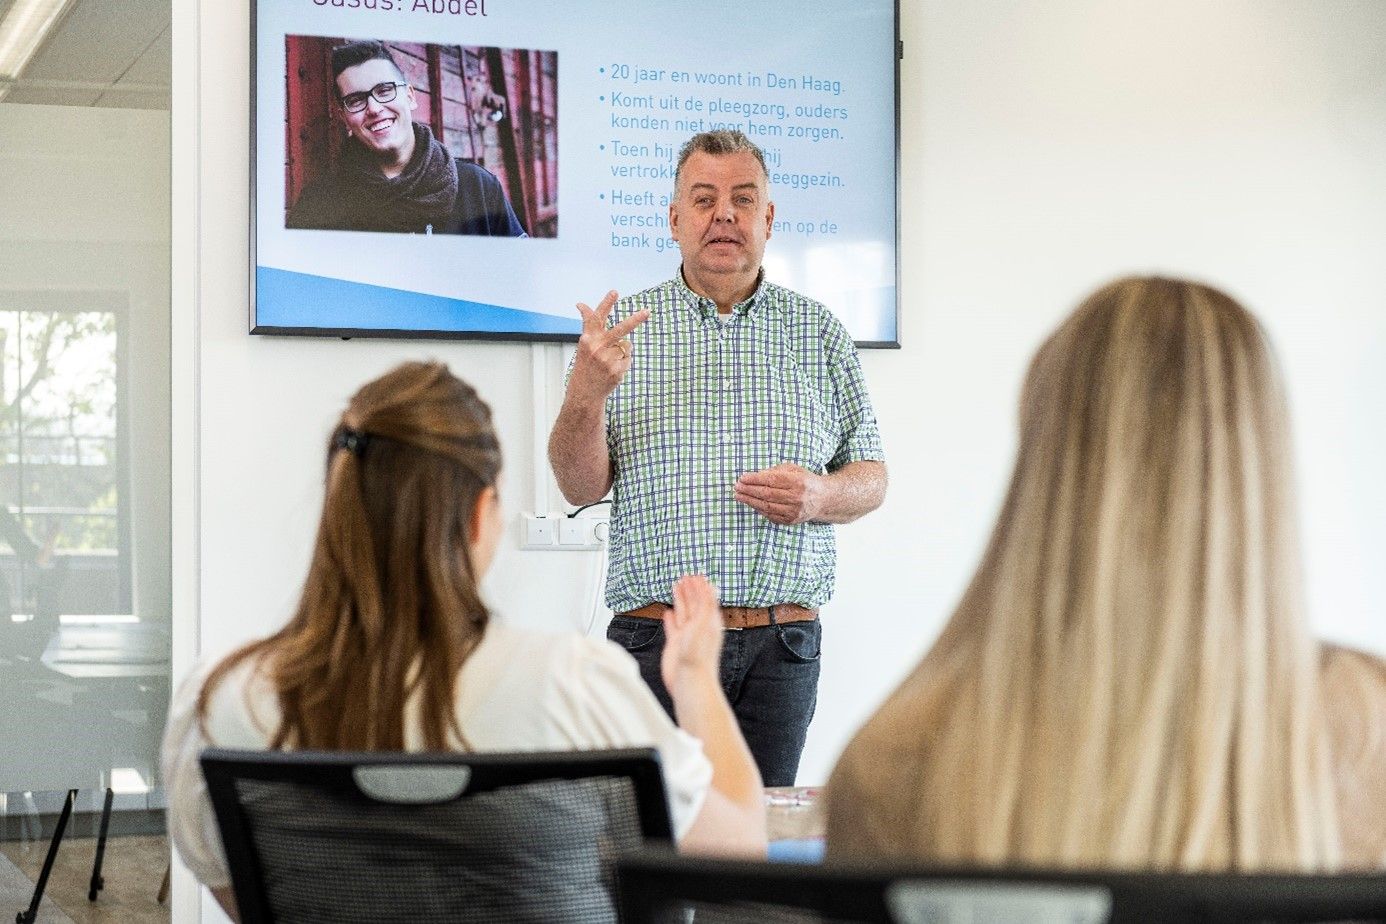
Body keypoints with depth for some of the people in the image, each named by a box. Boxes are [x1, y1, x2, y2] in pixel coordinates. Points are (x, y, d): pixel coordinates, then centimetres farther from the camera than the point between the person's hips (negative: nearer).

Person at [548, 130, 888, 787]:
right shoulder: (623, 327, 6)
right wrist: (586, 392, -16)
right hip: (656, 642, -1)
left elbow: (871, 477, 14)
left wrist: (820, 496, -9)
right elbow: (581, 487, 2)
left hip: (781, 651, 1)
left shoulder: (817, 331, 11)